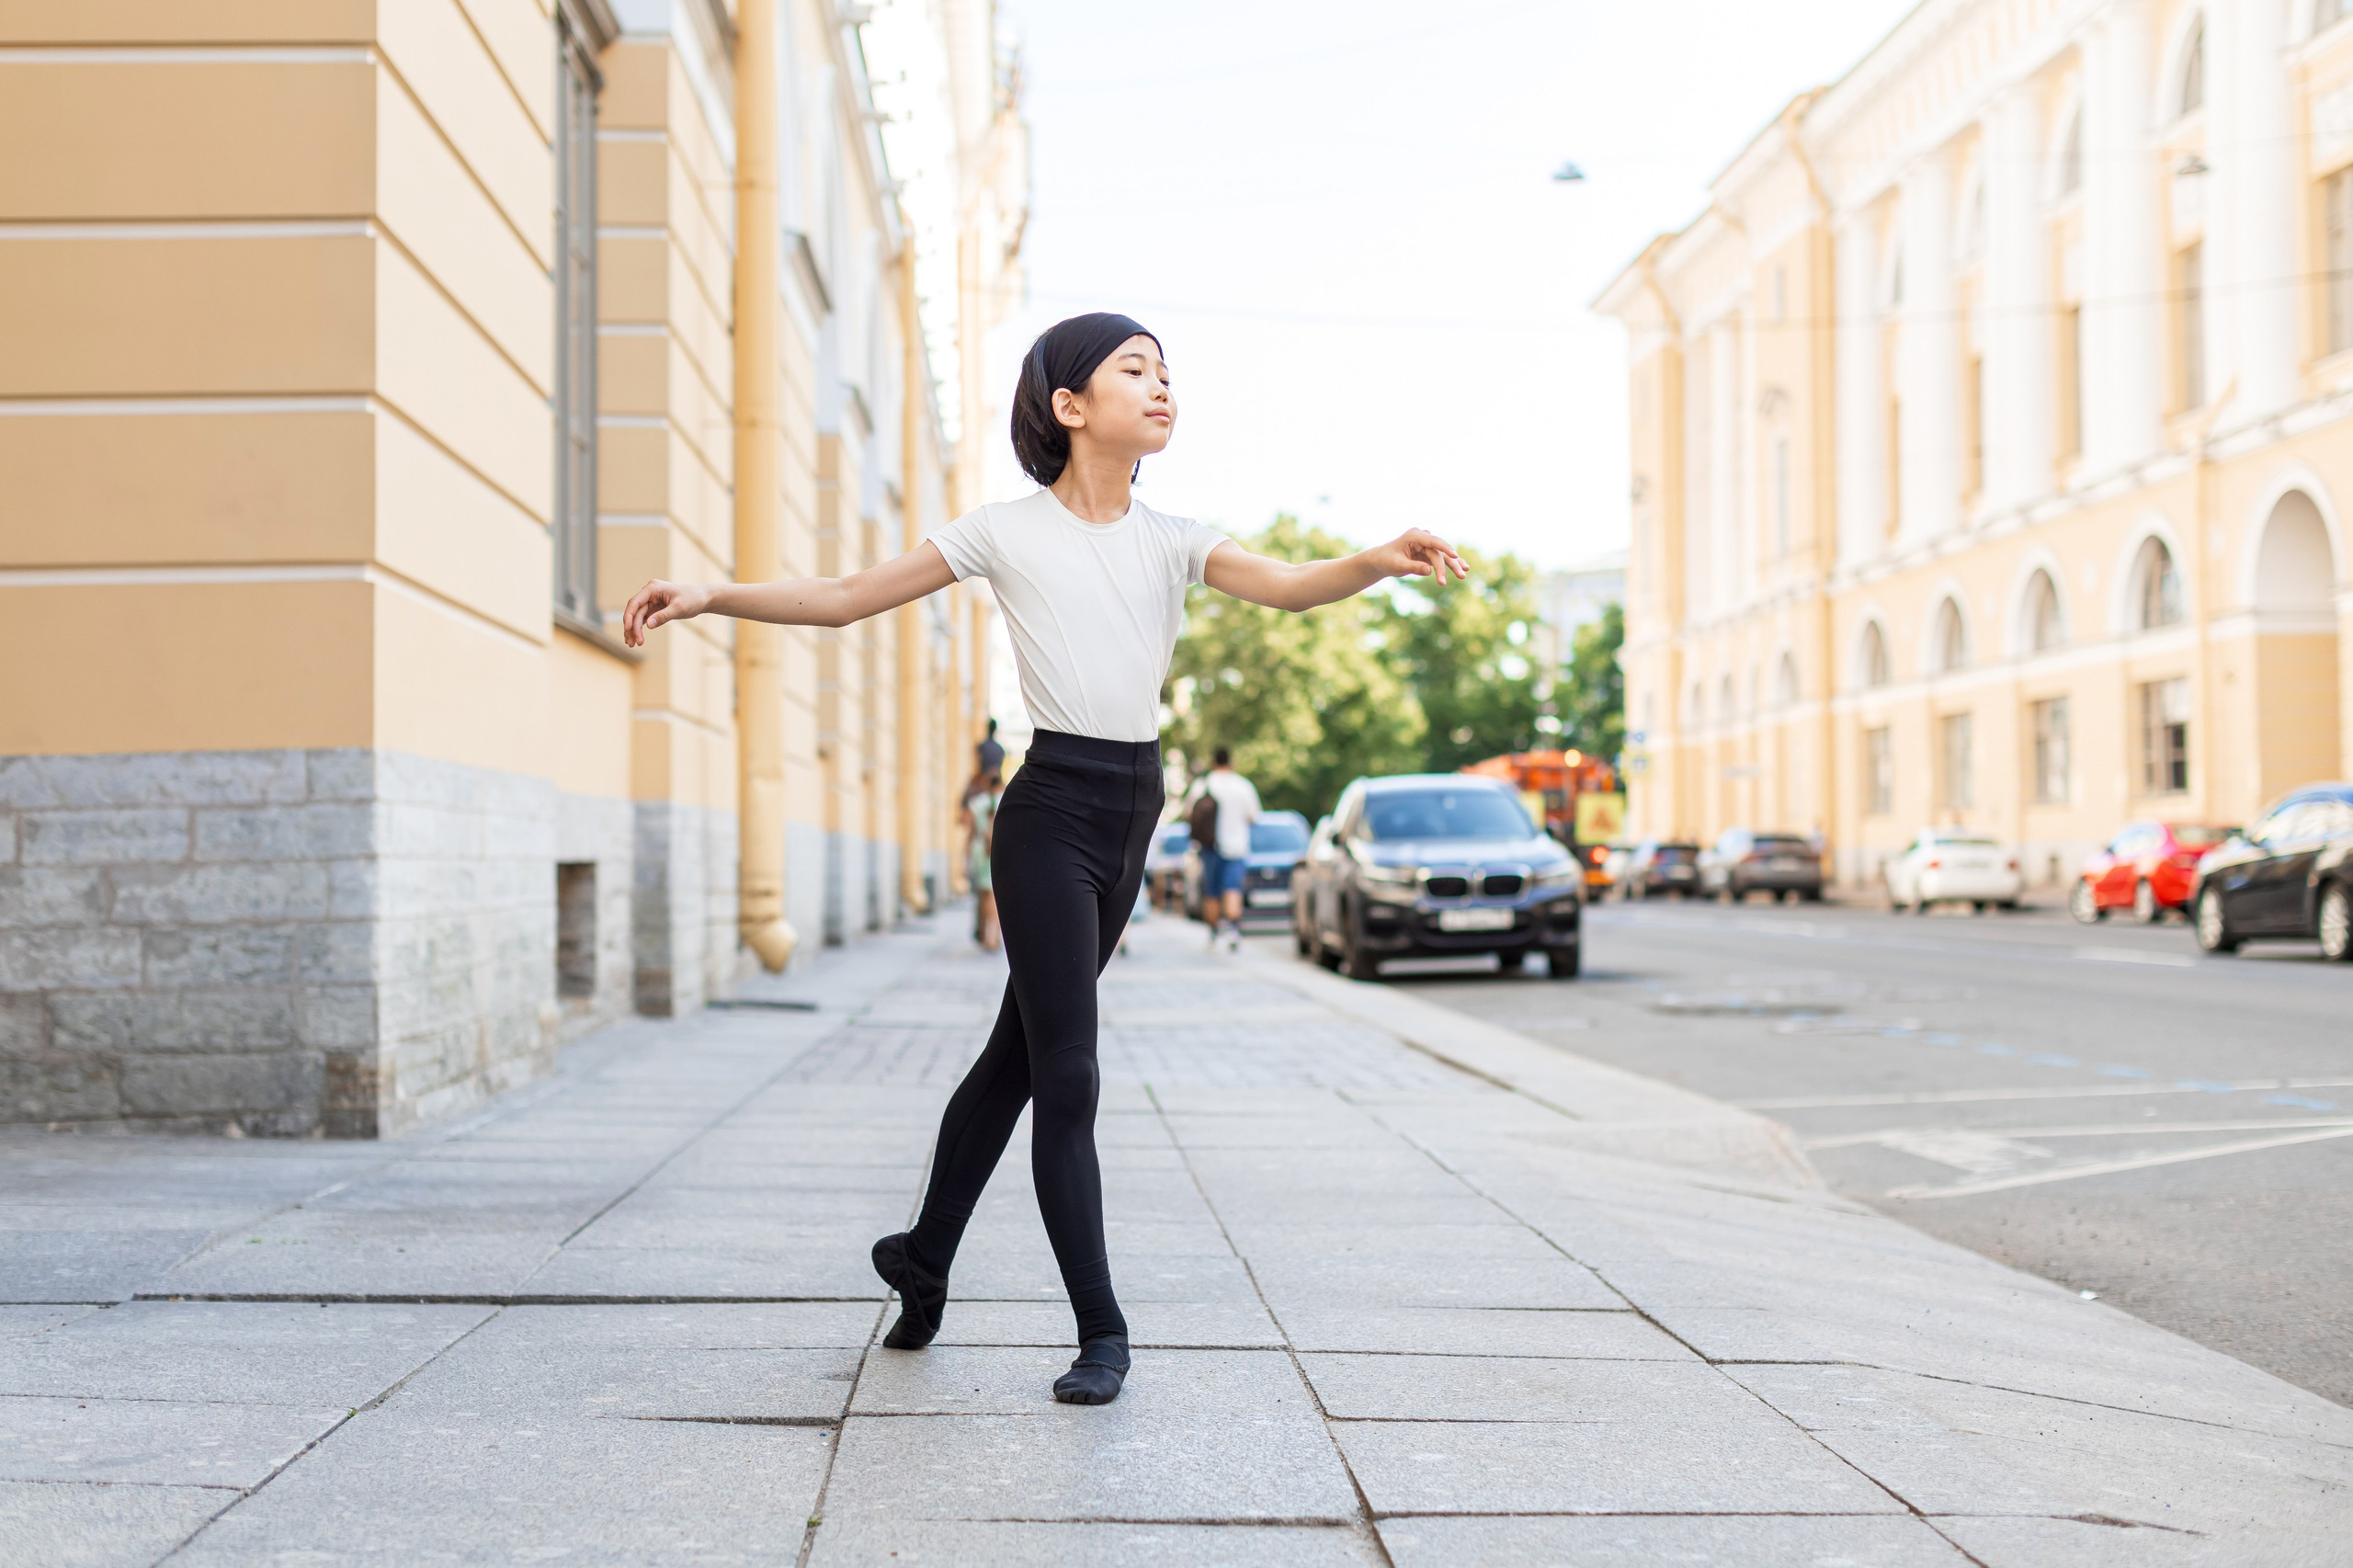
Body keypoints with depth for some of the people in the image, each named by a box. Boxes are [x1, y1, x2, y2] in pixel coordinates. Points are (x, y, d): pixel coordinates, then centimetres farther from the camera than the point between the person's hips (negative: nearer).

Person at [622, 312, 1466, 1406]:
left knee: (1019, 1056, 15)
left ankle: (924, 1257, 31)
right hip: (1053, 807, -5)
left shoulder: (1171, 540, 8)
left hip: (1134, 809, 5)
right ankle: (1101, 1332, 1)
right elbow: (844, 598, -1)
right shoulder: (1008, 532, -3)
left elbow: (1287, 586, -9)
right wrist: (707, 596, -13)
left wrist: (1381, 561, -30)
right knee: (1066, 1077, -7)